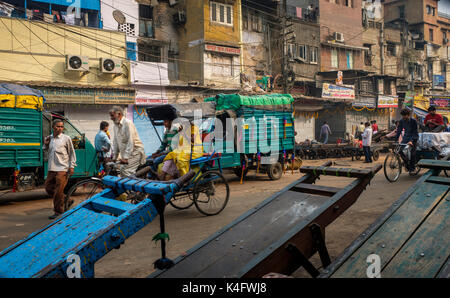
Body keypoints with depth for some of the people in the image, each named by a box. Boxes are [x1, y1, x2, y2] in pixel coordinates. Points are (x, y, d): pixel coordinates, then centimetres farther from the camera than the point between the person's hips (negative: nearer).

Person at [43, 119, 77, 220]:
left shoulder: (66, 138, -2)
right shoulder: (49, 138, 12)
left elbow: (72, 153, 2)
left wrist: (72, 166, -4)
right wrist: (45, 144, 5)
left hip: (62, 169, -6)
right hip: (51, 169, 6)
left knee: (58, 191, -7)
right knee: (48, 188, 10)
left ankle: (58, 212, 5)